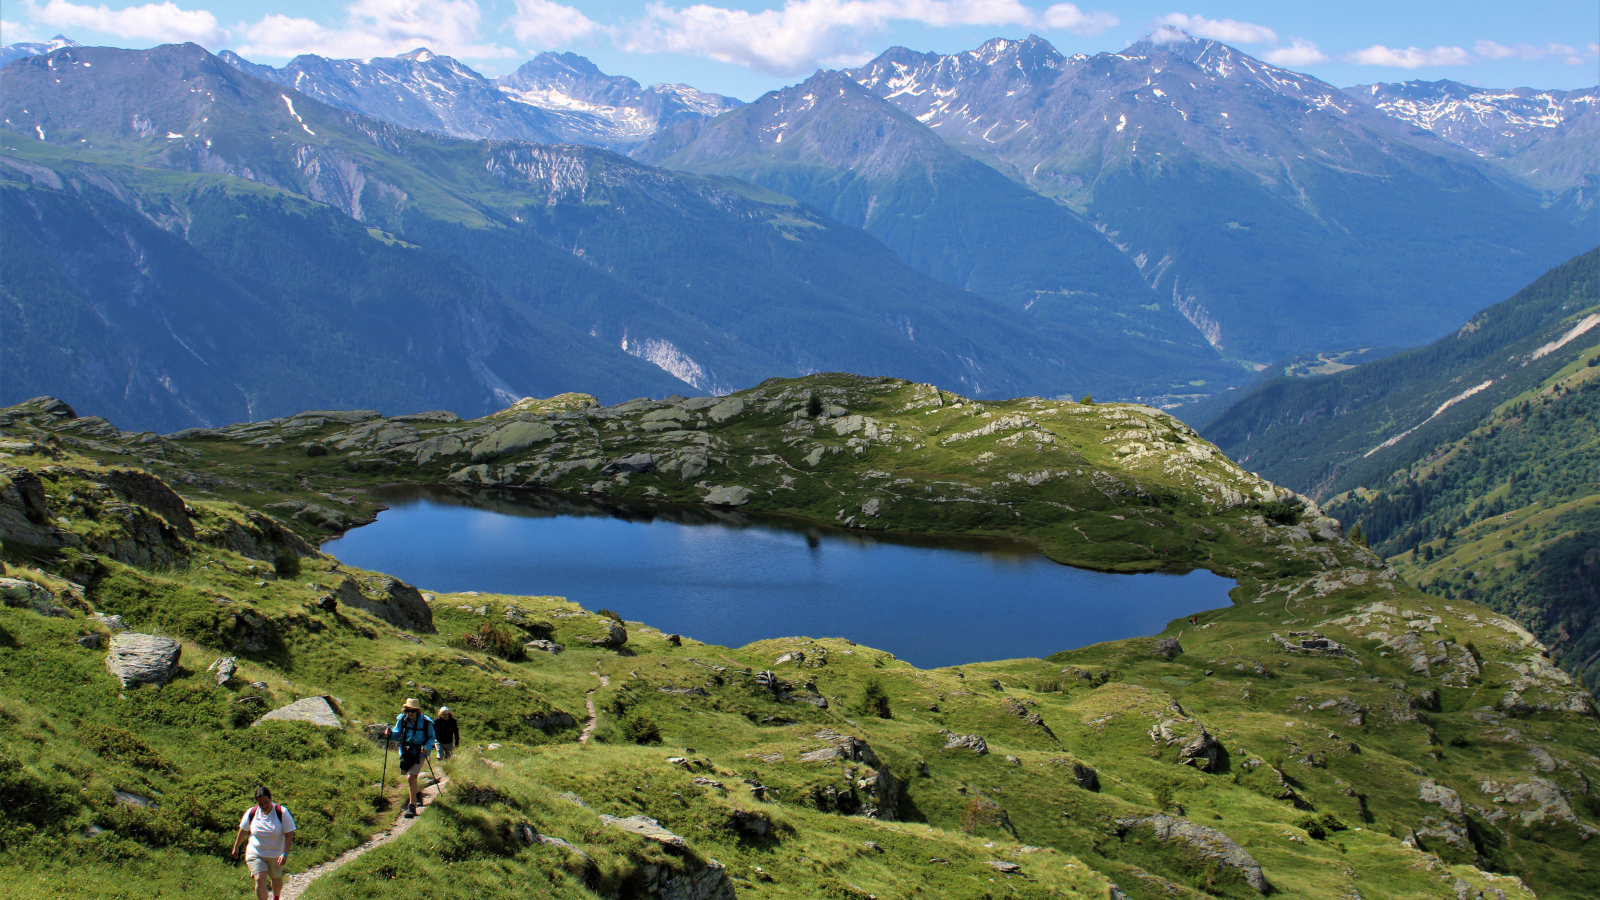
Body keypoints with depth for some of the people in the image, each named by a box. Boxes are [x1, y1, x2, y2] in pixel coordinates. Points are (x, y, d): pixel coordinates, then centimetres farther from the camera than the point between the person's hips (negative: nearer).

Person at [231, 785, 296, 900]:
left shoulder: (282, 813, -17)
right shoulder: (251, 813, -9)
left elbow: (289, 835, -16)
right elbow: (243, 831, 7)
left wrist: (285, 854, -25)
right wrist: (236, 848, 17)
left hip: (276, 855, 0)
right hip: (255, 853, 0)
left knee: (276, 879, 18)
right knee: (260, 879, -17)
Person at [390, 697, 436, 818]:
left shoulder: (425, 722, -13)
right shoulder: (402, 720, -5)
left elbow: (431, 737, -4)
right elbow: (397, 734, 4)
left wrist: (427, 747, -22)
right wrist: (391, 733, -18)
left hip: (419, 754, -5)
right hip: (405, 752, 5)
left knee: (411, 778, -18)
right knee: (410, 777, 21)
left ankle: (412, 806, -7)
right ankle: (417, 793, 53)